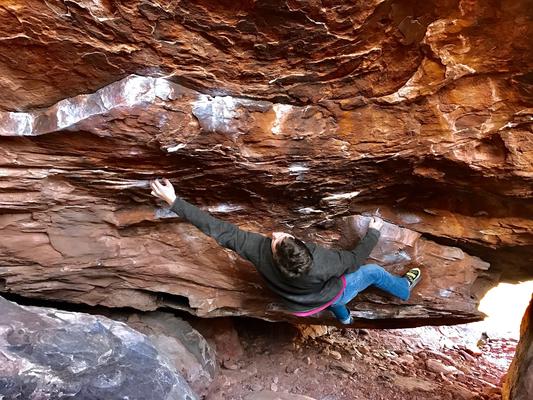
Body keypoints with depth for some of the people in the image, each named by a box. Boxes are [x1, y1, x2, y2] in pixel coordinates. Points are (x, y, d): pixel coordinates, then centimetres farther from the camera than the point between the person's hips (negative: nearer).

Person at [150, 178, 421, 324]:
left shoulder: (259, 251, -42)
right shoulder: (321, 261, -44)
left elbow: (219, 230, -38)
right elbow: (354, 259, -24)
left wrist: (174, 201, -34)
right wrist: (374, 231, -7)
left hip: (300, 306, 3)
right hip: (331, 297, -3)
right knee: (372, 271, 19)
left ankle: (344, 317, 64)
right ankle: (405, 290, 51)